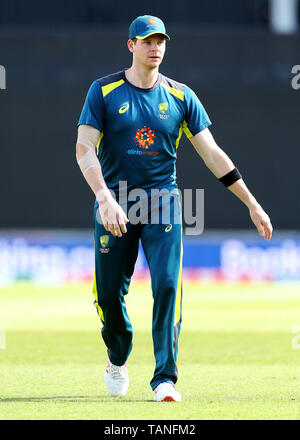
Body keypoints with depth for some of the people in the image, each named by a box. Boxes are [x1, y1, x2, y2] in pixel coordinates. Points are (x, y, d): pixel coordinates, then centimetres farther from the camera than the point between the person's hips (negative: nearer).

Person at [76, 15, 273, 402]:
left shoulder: (180, 96, 4)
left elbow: (212, 153, 5)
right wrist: (105, 199, -25)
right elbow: (84, 149, -9)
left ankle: (164, 378, -10)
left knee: (167, 285, -14)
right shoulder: (104, 91, -2)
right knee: (109, 292, 1)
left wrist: (252, 204, 1)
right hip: (114, 202, -1)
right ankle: (118, 359, 31)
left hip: (162, 201, 1)